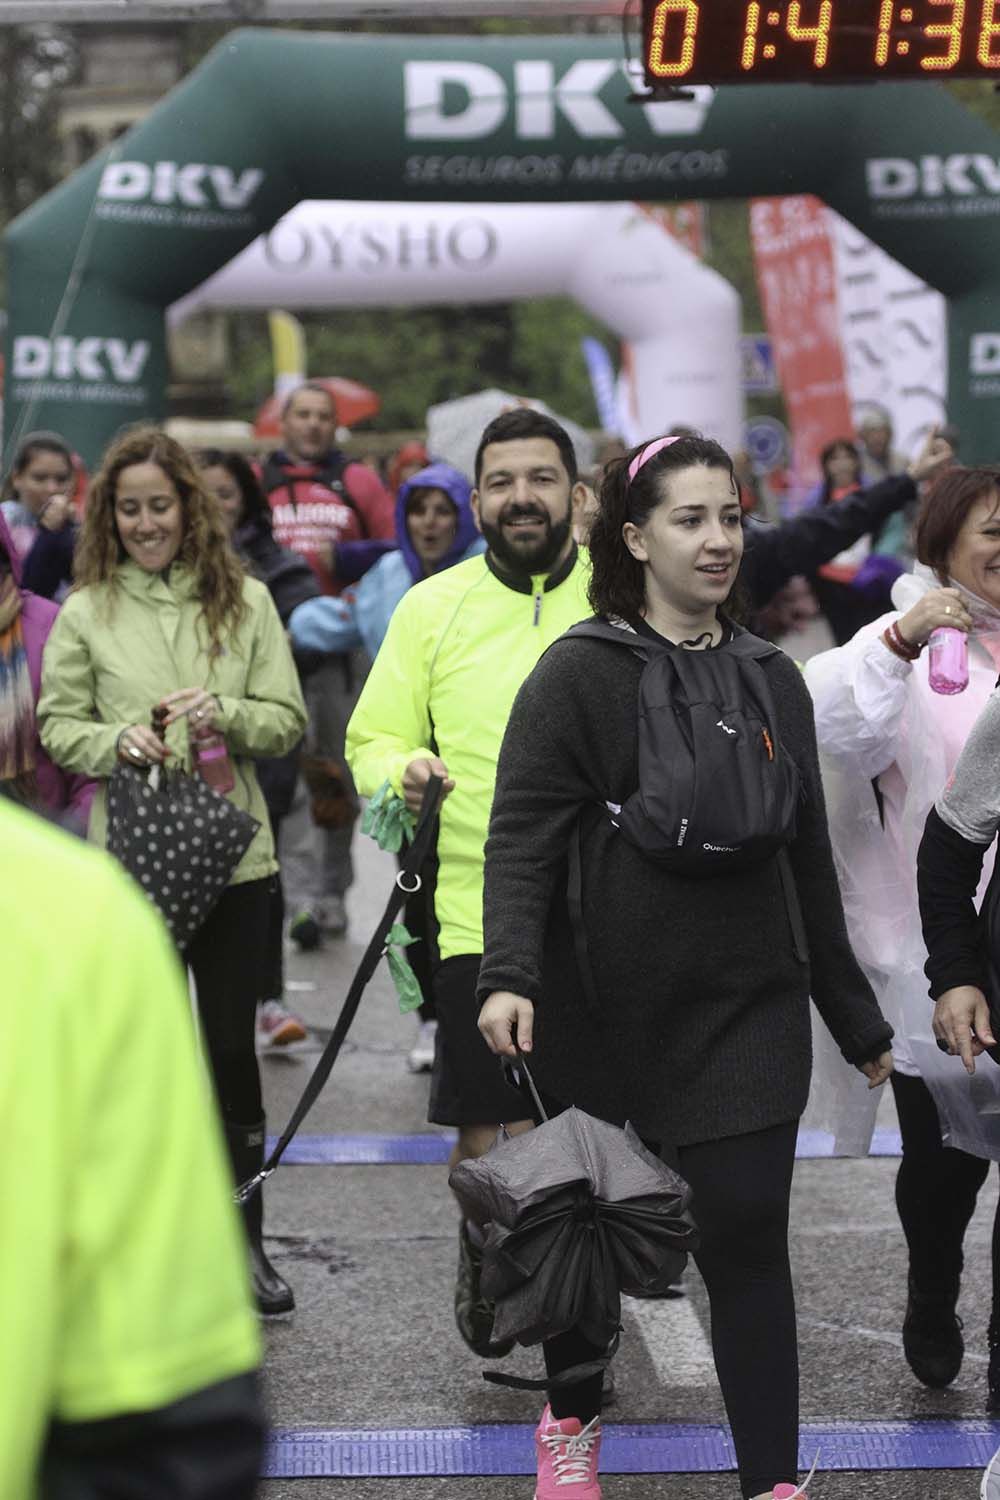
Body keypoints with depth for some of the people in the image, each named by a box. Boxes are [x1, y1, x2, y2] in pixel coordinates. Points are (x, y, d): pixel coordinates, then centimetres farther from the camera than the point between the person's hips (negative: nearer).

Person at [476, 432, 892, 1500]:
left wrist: (852, 1013, 18)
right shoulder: (580, 672, -5)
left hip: (747, 1009, 3)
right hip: (600, 1008, -2)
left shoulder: (772, 679, 9)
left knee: (747, 1230, -4)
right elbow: (523, 837, -12)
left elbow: (809, 857, 15)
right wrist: (509, 974, -28)